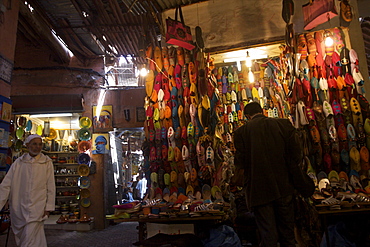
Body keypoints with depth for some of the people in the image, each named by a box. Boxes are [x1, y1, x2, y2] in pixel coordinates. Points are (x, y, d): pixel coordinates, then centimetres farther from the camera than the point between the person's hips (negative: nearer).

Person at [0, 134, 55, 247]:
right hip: (18, 208, 3)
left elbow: (50, 187, -1)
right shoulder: (18, 163, 1)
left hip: (37, 208, -2)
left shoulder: (47, 163, -4)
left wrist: (48, 207, -2)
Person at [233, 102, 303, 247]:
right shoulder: (284, 124, -3)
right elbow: (296, 154, -5)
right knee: (287, 232, 20)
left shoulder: (241, 132, -9)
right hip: (284, 187, 3)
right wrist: (289, 171, 10)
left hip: (259, 190, -2)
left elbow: (240, 163, -9)